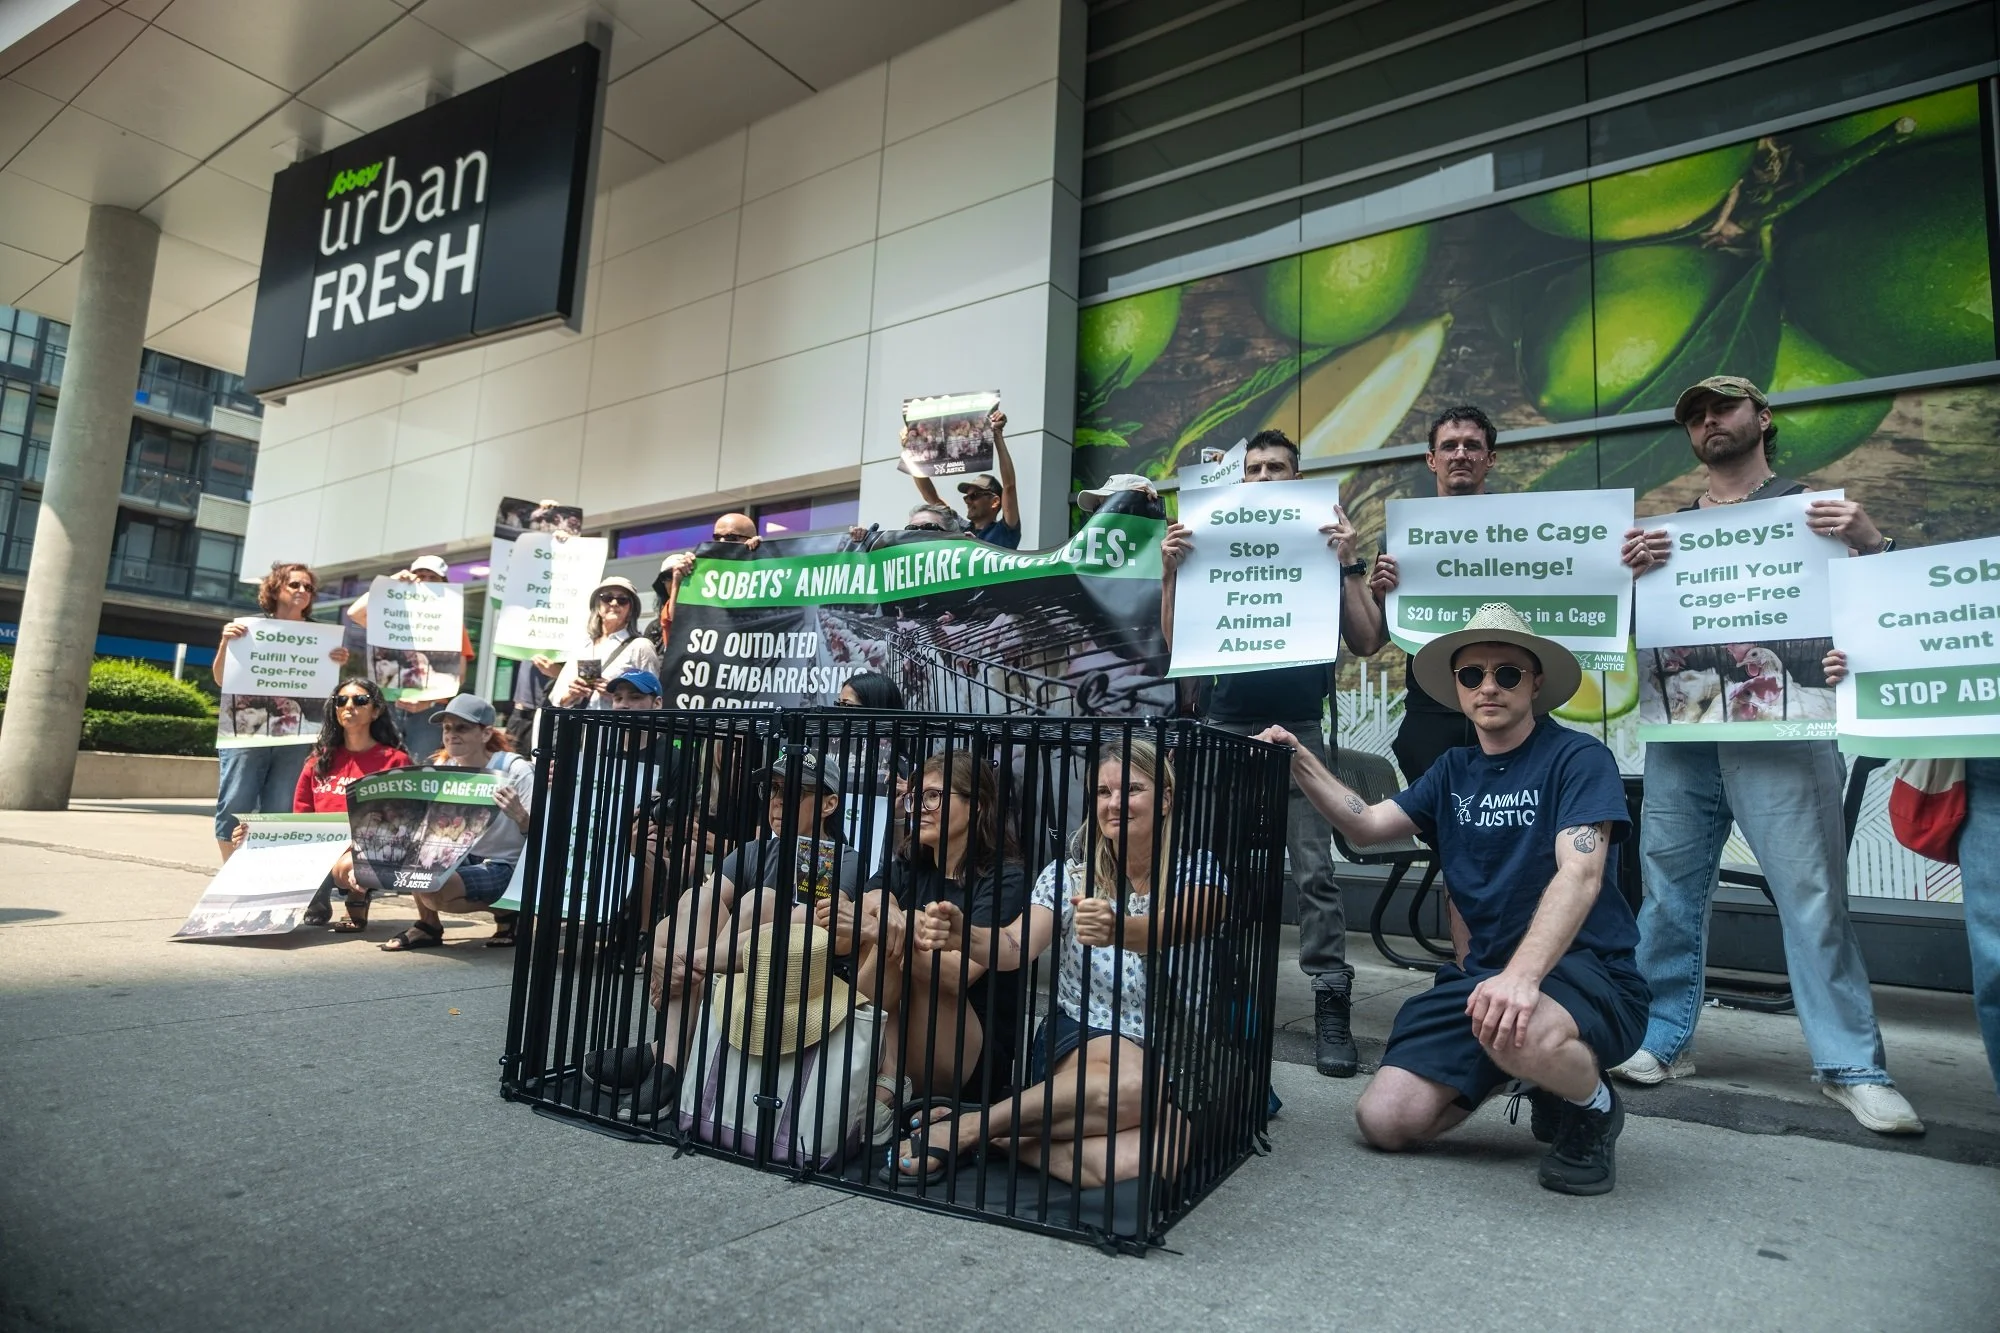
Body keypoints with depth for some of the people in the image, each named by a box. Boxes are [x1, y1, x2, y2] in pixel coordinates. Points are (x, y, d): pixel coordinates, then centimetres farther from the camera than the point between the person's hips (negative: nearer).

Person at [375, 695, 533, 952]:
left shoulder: (516, 771, -16)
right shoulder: (442, 767, 0)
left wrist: (519, 816, -40)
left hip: (505, 867, -6)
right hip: (462, 857, 6)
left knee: (433, 892, -27)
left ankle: (506, 910, -1)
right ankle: (428, 925, 1)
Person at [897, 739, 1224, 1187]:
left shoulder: (1197, 874, -4)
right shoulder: (1068, 874, 0)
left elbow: (1171, 928, -28)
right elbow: (1016, 947, -17)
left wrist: (1119, 930, -51)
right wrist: (962, 935, -40)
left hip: (1163, 1061, 1)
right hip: (1076, 1044, 0)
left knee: (1167, 1147, -34)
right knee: (1132, 1080, -36)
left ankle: (1000, 1135, -16)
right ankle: (961, 1129, -20)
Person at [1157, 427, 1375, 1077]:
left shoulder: (1322, 547, 7)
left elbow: (1363, 641, -1)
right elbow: (1177, 644, 6)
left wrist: (1347, 563, -12)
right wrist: (1170, 572, -7)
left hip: (1296, 727, -1)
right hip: (1224, 727, 2)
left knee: (1313, 870, -6)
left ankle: (1331, 1005, -1)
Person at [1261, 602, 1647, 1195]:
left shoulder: (1578, 757, -7)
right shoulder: (1453, 770, 12)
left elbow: (1579, 874, -22)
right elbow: (1368, 823, 5)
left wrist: (1522, 975, -37)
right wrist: (1300, 762, -10)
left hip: (1586, 972, -5)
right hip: (1480, 972, 6)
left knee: (1518, 1031, -40)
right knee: (1385, 1120, -7)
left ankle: (1594, 1109, -4)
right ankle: (1529, 1069, 18)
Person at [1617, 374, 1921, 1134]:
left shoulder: (1812, 506, 12)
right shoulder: (1668, 528, 19)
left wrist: (1868, 542, -15)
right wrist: (1631, 574, -9)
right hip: (1681, 726, 3)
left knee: (1812, 893, -7)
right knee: (1668, 891, 3)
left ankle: (1851, 1067, 3)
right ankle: (1663, 1041, 11)